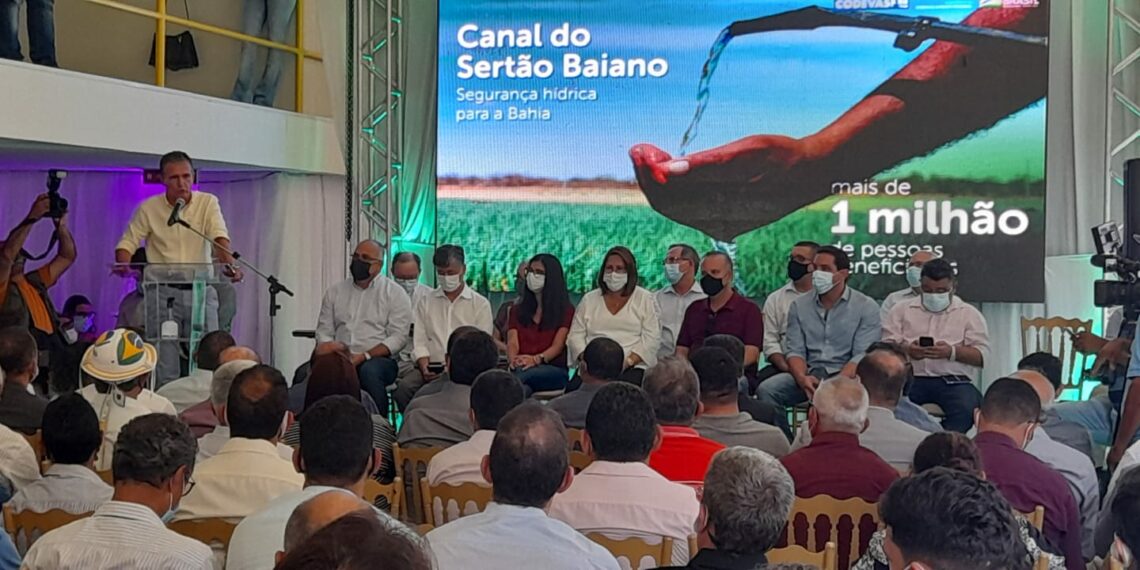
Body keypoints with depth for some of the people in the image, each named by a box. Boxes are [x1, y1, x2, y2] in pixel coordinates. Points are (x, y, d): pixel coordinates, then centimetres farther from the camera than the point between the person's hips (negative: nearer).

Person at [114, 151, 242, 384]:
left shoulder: (208, 203, 1)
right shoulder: (148, 208, 2)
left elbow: (219, 238, -12)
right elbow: (128, 242, 4)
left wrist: (229, 264, -32)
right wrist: (123, 264, -19)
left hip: (200, 289, 1)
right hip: (162, 291, -1)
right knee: (165, 368, -2)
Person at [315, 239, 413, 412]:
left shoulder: (395, 293, 7)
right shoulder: (335, 292, 20)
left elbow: (398, 337, -3)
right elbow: (324, 330, 17)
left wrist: (365, 356, -14)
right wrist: (331, 347, -7)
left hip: (379, 359, -2)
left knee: (369, 370, -39)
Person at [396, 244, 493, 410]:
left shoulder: (480, 304, 10)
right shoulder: (425, 303, 19)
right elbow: (419, 342, 10)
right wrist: (425, 367, -10)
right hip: (432, 367, 3)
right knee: (403, 387, -29)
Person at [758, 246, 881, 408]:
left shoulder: (866, 307, 1)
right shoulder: (799, 306, 11)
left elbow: (862, 355, -7)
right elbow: (795, 350, 5)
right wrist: (802, 378, -18)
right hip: (809, 373, 3)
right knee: (766, 390, -24)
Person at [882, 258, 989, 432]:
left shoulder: (969, 314, 15)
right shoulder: (902, 310, 19)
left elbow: (982, 355, 5)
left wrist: (952, 352, -14)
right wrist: (906, 350, -12)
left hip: (953, 381, 0)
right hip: (910, 379, 1)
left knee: (967, 407, -34)